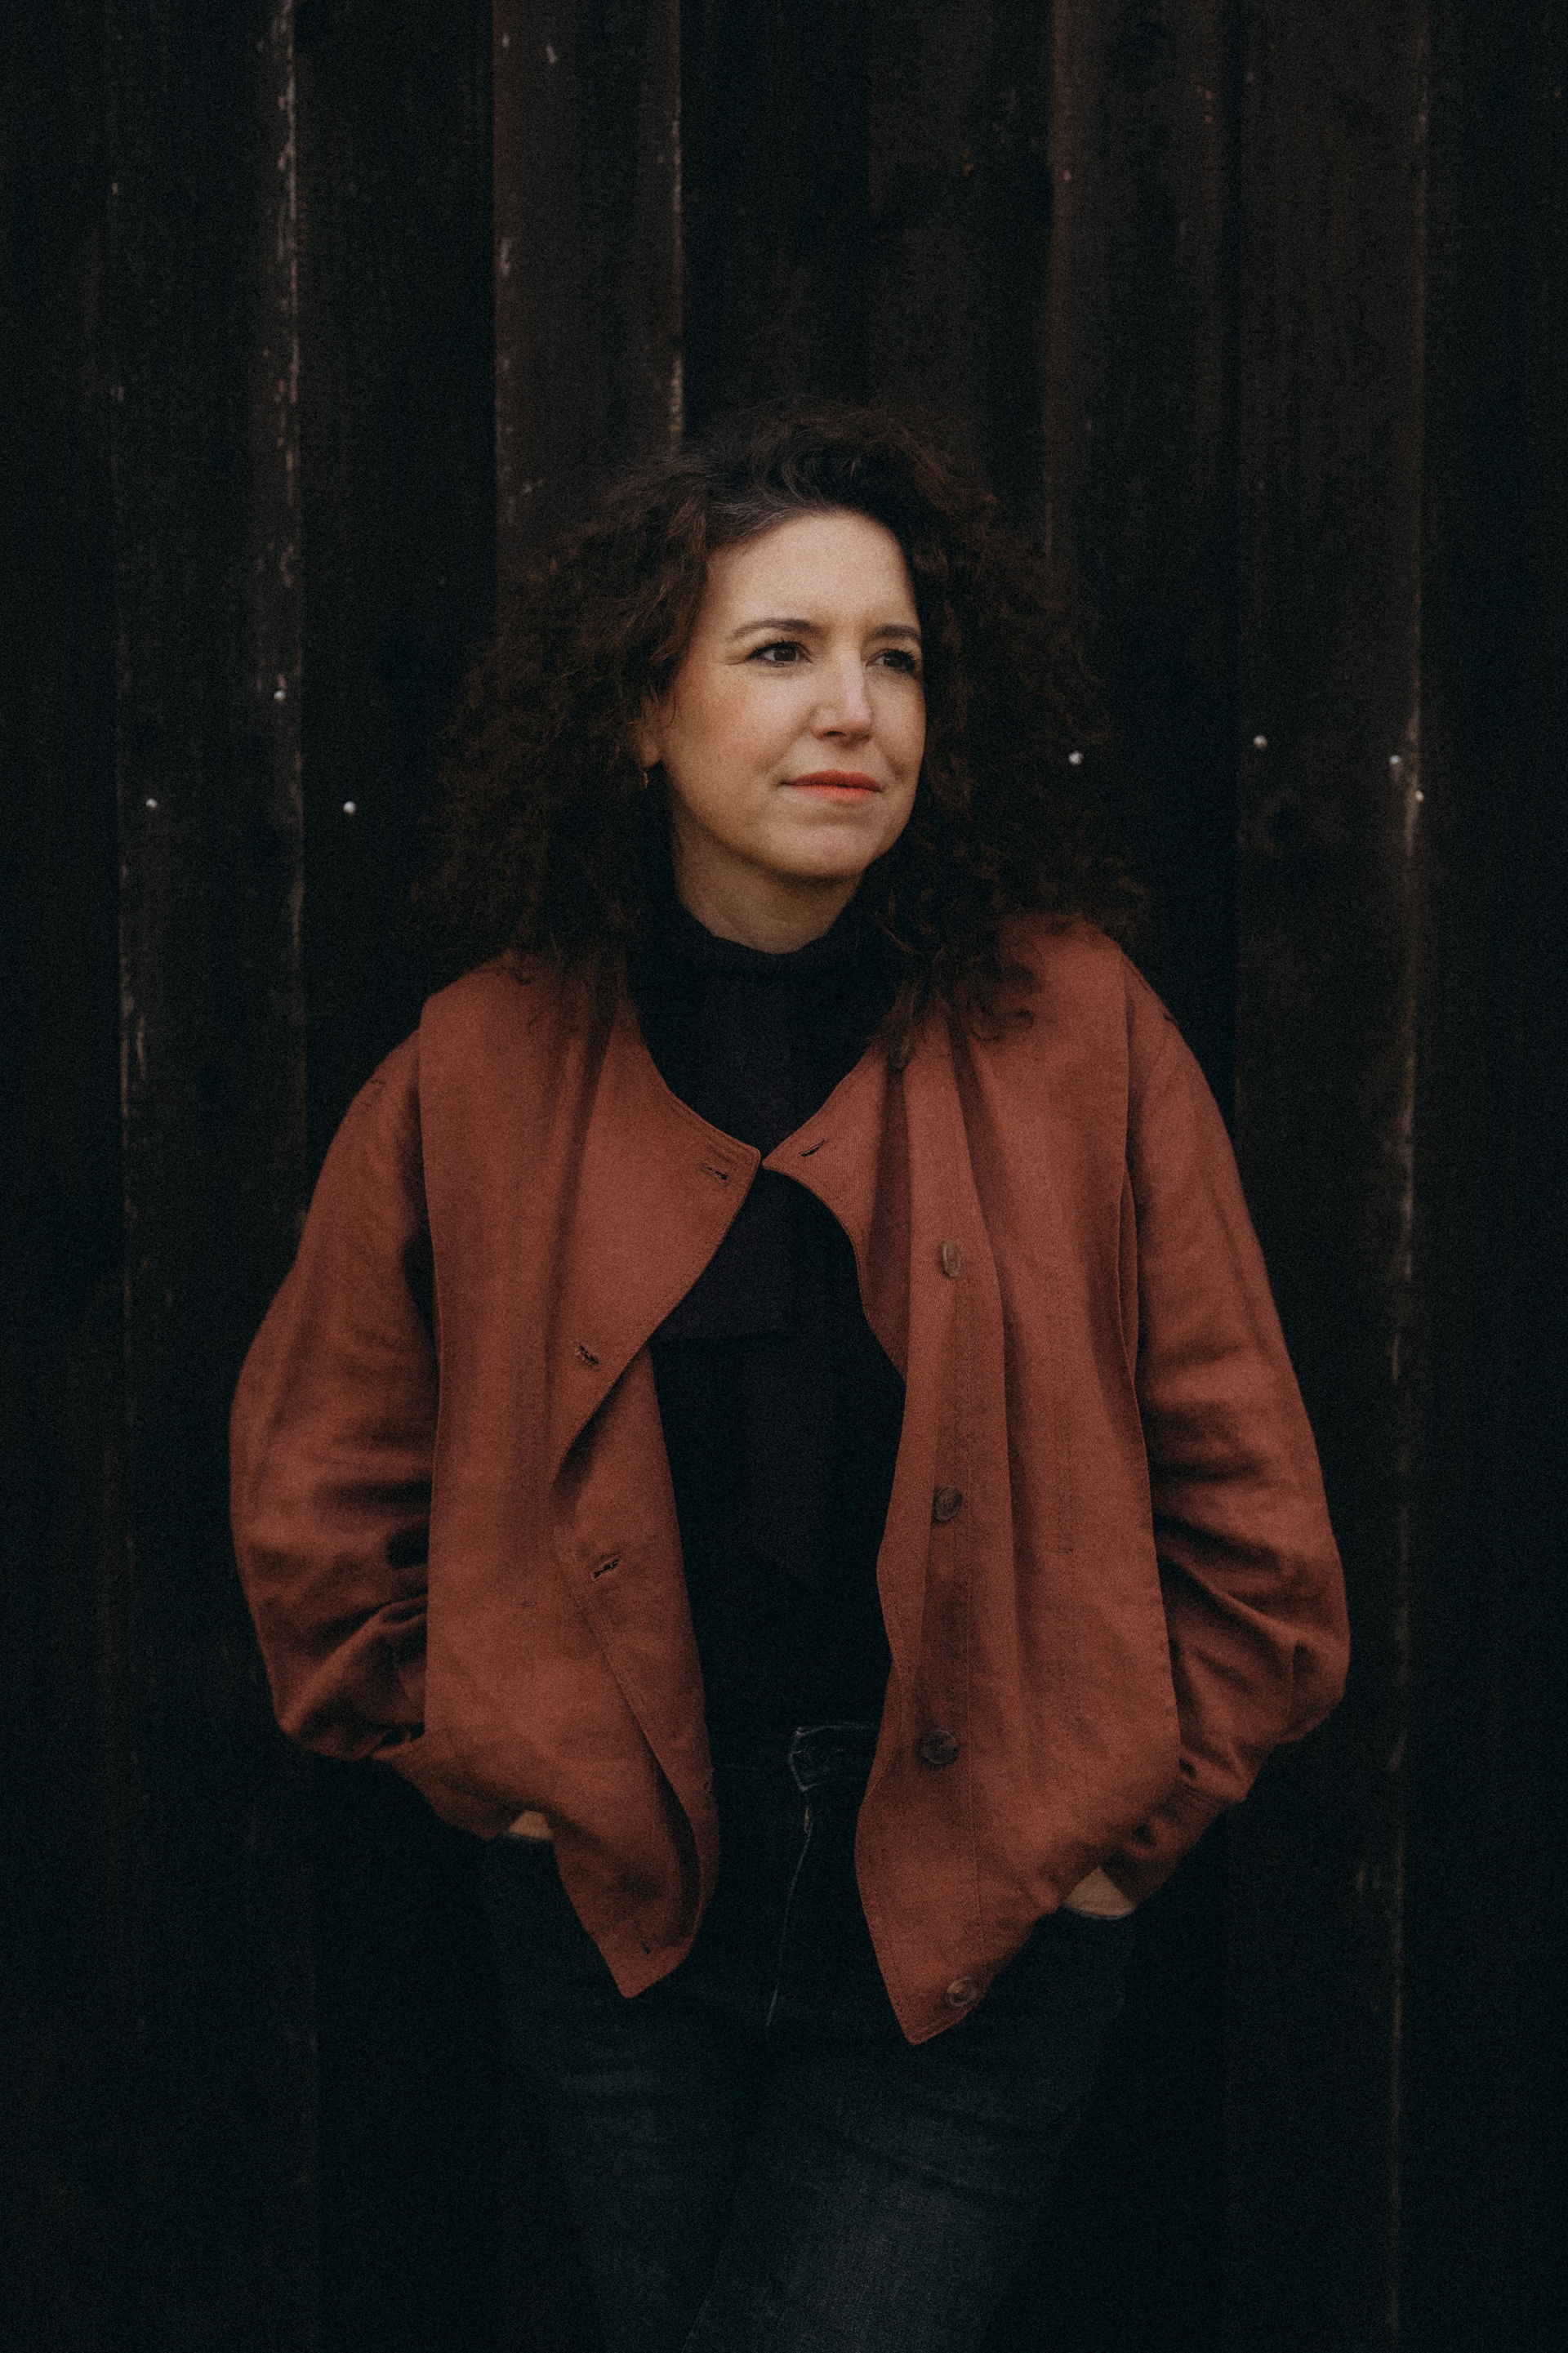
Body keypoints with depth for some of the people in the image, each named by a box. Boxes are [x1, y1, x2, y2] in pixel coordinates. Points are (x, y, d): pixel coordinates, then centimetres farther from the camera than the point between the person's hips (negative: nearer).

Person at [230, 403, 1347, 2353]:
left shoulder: (1076, 1031, -7)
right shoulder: (486, 1066, -4)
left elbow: (1247, 1518, -1)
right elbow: (317, 1492, 8)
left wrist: (1112, 1824, -1)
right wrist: (494, 1766, 4)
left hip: (977, 1938, -1)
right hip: (618, 1919, 2)